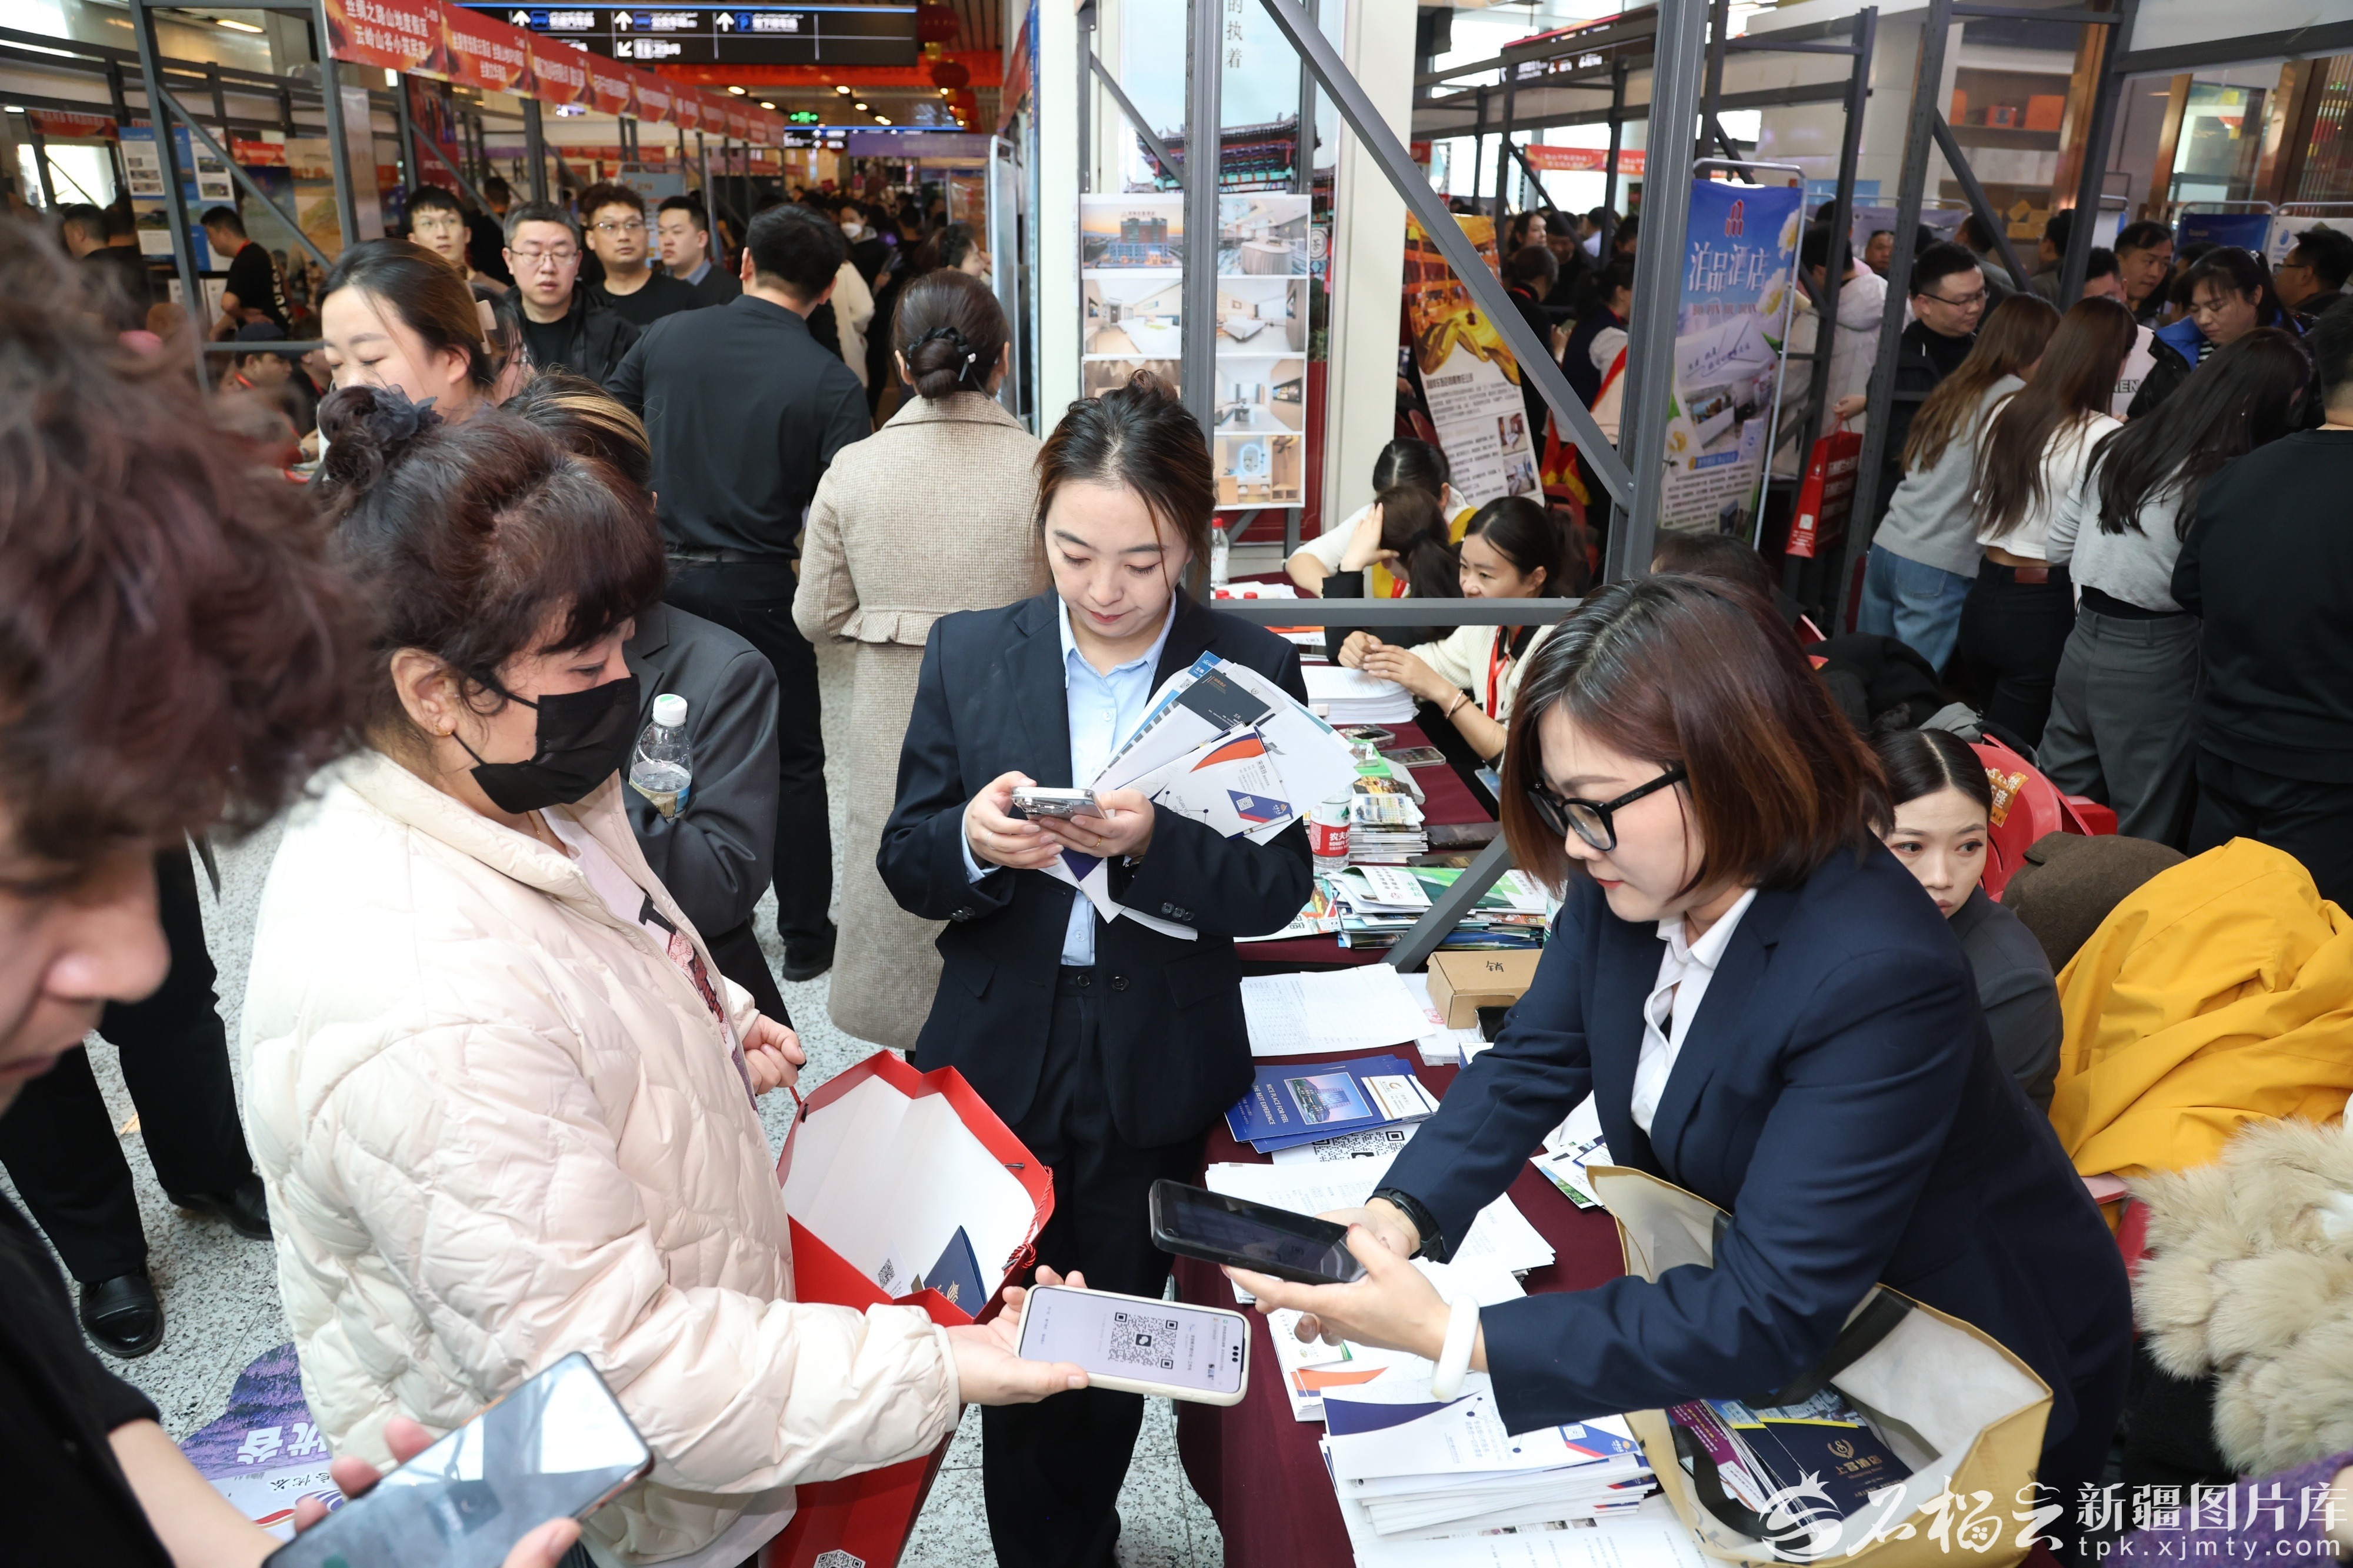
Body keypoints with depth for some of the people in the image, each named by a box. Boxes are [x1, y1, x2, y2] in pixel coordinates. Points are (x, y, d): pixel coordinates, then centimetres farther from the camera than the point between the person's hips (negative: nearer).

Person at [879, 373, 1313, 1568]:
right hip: (999, 1057, 1)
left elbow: (1277, 887, -11)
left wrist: (1155, 841, -30)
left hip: (1157, 1077, 0)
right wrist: (975, 843, -26)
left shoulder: (1251, 671, -7)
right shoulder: (968, 654, -4)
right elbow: (907, 870, -3)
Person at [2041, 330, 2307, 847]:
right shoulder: (2223, 482, -18)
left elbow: (2059, 545, 13)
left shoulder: (2120, 446, 5)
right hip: (2153, 664, -7)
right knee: (2144, 842, 6)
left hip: (2083, 644, 7)